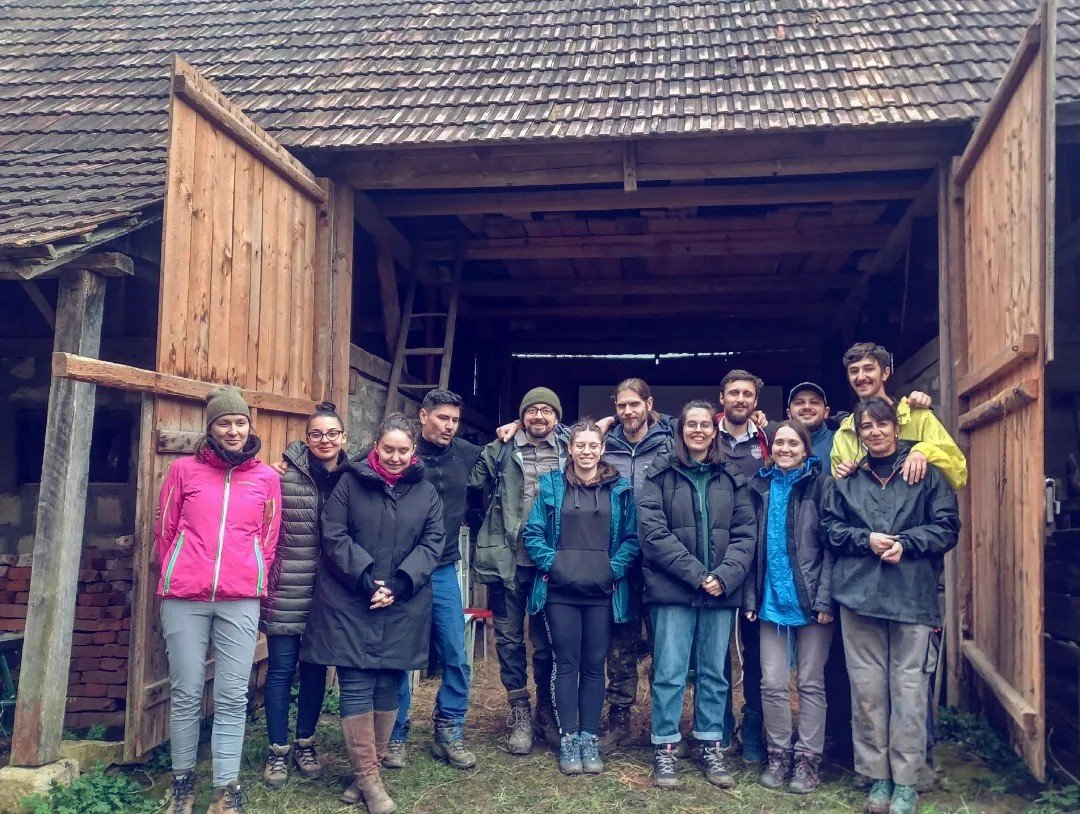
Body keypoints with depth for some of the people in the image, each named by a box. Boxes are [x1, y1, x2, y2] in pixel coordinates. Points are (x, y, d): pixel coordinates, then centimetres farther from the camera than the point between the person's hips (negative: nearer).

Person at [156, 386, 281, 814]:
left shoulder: (267, 478, 8)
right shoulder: (184, 470, 6)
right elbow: (164, 530, 11)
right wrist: (174, 578, 13)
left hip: (241, 600, 0)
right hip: (184, 597, 0)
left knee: (232, 697, 1)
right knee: (186, 693, 5)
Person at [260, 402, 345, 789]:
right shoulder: (284, 476, -7)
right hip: (288, 590, -3)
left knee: (316, 668, 13)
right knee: (281, 668, 5)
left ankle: (305, 744, 29)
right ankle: (278, 750, 20)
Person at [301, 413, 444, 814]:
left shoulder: (426, 492, 8)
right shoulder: (350, 483, 2)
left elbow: (431, 544, 2)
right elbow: (334, 536, -4)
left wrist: (399, 584, -11)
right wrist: (365, 578, -15)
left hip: (402, 607, 2)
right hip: (350, 602, -2)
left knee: (388, 686, 7)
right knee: (356, 687, -3)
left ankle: (370, 769, 21)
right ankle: (368, 777, 5)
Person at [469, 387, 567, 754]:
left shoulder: (569, 454, 6)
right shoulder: (500, 451, 2)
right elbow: (471, 485, 4)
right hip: (507, 560, 0)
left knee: (547, 640, 10)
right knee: (509, 637, 7)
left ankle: (546, 710, 25)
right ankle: (519, 711, 20)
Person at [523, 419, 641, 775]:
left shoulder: (620, 489, 6)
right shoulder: (551, 486, 6)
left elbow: (632, 537, 5)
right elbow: (533, 533, 3)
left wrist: (616, 568, -8)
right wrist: (550, 562, -9)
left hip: (602, 591, 1)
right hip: (560, 589, 0)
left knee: (594, 665, 7)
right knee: (567, 664, 4)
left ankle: (589, 738, 16)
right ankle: (568, 738, 12)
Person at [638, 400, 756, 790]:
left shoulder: (732, 477, 10)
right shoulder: (660, 473, 1)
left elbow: (745, 534, 5)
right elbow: (653, 531, -8)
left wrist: (725, 576, -11)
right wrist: (696, 574, -14)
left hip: (721, 590, 3)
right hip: (673, 588, -3)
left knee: (714, 672, 11)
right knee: (669, 672, 0)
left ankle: (710, 746, 23)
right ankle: (665, 748, 12)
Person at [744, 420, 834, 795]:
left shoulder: (821, 486, -2)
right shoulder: (760, 486, 9)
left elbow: (830, 546, -6)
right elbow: (753, 545, 9)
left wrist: (825, 597, -14)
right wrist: (750, 596, 3)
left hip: (810, 599, -3)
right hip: (772, 599, 3)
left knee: (811, 683, 6)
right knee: (772, 683, 5)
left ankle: (807, 759, 15)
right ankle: (778, 755, 19)